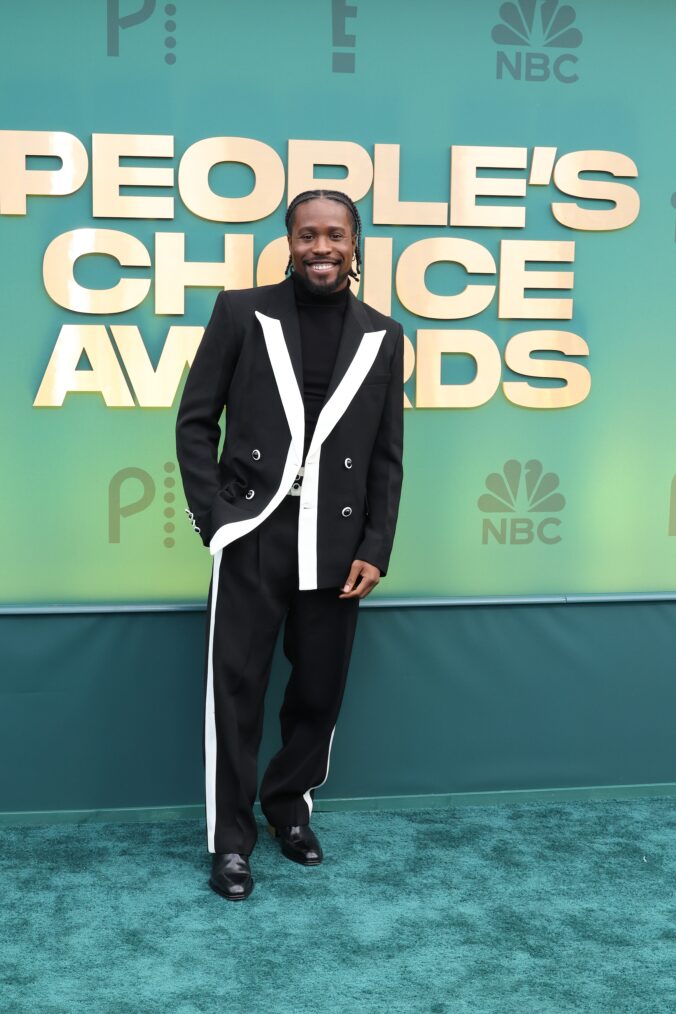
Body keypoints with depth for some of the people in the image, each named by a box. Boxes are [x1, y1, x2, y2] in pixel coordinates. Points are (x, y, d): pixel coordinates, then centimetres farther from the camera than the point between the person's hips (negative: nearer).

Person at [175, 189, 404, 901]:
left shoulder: (382, 336, 7)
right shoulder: (242, 312, 0)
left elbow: (387, 457, 8)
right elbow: (196, 421, 2)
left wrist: (374, 549, 1)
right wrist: (212, 516, -7)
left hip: (336, 544, 2)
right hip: (252, 534, -2)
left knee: (319, 690, 10)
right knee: (236, 689, 1)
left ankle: (290, 804, 33)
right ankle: (231, 838, 16)